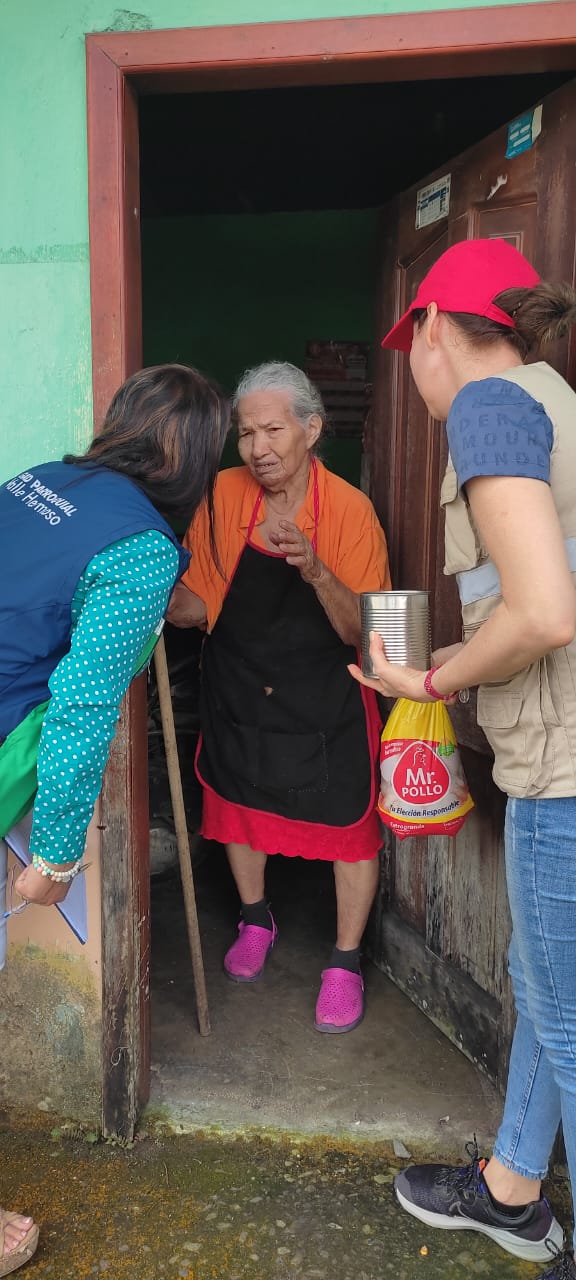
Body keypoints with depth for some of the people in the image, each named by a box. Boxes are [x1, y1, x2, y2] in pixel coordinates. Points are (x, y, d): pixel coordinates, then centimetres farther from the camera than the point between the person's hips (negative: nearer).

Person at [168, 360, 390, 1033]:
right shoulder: (224, 494, -10)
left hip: (327, 696, -2)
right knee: (240, 801, 15)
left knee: (348, 820, 0)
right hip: (238, 688, 3)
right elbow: (196, 604, -5)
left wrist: (315, 571, -35)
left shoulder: (350, 509, -17)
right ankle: (255, 920, 43)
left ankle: (344, 962, 22)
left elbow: (362, 633, -19)